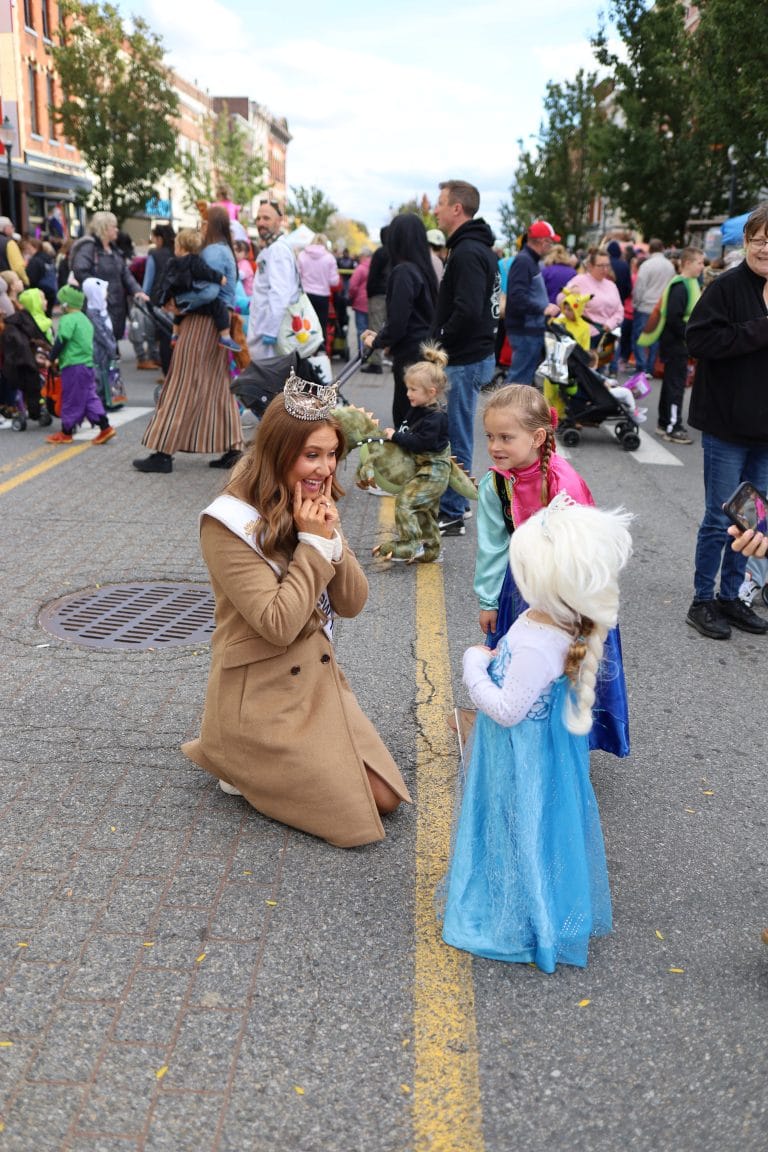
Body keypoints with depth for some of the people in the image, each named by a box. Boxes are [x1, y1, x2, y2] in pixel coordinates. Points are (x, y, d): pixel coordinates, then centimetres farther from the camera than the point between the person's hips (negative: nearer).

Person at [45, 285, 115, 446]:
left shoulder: (68, 319, -12)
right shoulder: (85, 319, 17)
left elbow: (61, 341, -17)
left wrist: (52, 358, -3)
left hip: (73, 366, -8)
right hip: (87, 363, 8)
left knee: (70, 400, 1)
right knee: (89, 397, 11)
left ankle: (66, 433, 10)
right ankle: (105, 427, 3)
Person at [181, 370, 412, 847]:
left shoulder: (314, 508, 3)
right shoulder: (232, 522, -20)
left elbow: (353, 603, -1)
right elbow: (279, 625, -25)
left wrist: (332, 537, -16)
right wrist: (314, 543, -22)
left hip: (319, 677, 7)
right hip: (262, 695, -7)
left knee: (386, 797, 6)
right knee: (357, 815, -5)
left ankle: (266, 763, 21)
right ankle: (240, 767, 13)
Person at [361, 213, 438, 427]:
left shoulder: (403, 271, -15)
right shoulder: (424, 269, 10)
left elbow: (398, 321, -19)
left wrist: (377, 342, -1)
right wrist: (381, 335, 16)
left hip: (410, 355, -9)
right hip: (425, 351, 9)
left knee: (404, 416, -3)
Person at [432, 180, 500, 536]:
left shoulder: (467, 252, -17)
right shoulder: (477, 247, 16)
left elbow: (467, 311, -28)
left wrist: (439, 342, -15)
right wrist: (442, 342, 13)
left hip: (465, 360, -10)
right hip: (473, 354, 10)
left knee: (455, 439, -3)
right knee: (455, 435, 18)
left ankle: (451, 514, 5)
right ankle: (455, 503, 30)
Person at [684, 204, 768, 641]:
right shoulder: (729, 286, -9)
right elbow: (699, 339, -20)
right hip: (728, 424, -6)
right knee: (720, 518, 1)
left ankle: (731, 596, 26)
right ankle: (702, 601, 15)